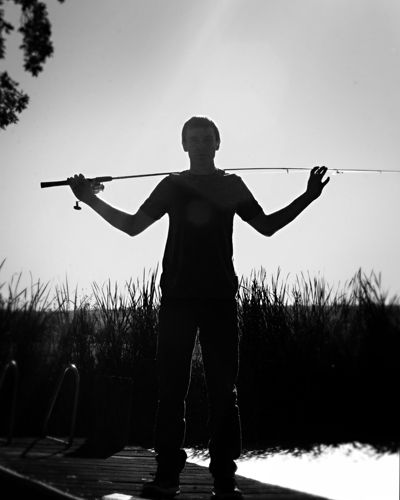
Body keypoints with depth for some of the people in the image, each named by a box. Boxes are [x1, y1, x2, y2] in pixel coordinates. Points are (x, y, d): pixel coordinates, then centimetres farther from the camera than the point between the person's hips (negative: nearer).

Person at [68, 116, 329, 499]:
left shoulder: (231, 185, 16)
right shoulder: (172, 185, 15)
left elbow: (266, 226, 15)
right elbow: (133, 225, 13)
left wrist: (307, 198, 7)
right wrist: (92, 201, 3)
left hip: (220, 295, 0)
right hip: (177, 295, 0)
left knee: (222, 386, -3)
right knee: (171, 384, -3)